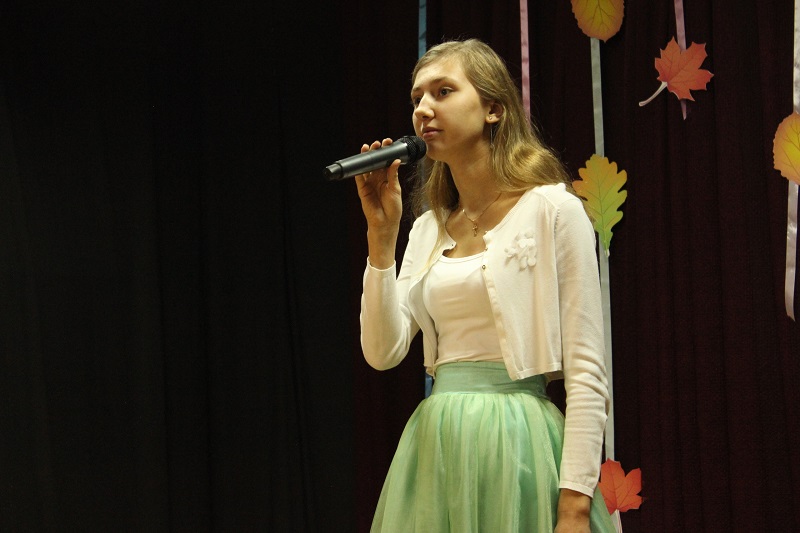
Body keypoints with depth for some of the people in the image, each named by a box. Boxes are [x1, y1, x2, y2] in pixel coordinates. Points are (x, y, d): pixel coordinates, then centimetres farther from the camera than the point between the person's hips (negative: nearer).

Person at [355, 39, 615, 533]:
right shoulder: (428, 228, 13)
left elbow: (587, 373, -9)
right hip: (435, 449, 5)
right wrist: (382, 233, -2)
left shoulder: (552, 210, -4)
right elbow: (383, 352, 3)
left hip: (516, 446, -5)